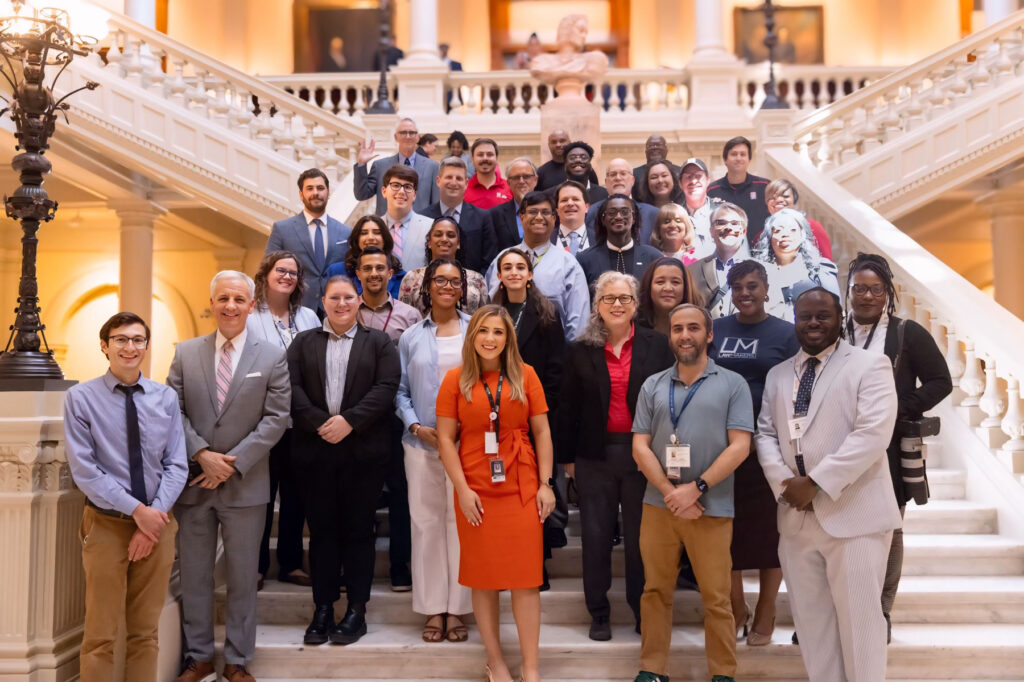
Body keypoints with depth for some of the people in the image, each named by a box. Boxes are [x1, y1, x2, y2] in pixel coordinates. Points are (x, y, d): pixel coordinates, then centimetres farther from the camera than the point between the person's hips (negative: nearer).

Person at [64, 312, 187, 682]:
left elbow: (176, 465, 1)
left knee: (146, 630, 13)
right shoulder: (81, 397, -6)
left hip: (158, 522, 3)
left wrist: (155, 513, -12)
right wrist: (136, 510, -15)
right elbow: (84, 470, -10)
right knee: (100, 634, 5)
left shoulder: (166, 398, 3)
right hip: (106, 524, -3)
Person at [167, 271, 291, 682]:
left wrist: (232, 463, -13)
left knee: (242, 577, 8)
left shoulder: (272, 356, 0)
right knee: (193, 575, 10)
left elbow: (276, 418, -6)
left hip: (245, 485, -2)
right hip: (193, 482, 2)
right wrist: (201, 454, -13)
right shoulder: (186, 352, 6)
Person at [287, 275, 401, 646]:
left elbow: (387, 387, -5)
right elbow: (292, 387, 0)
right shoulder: (303, 342, 12)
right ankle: (322, 610, 15)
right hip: (315, 451, 2)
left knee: (358, 530, 3)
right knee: (321, 530, 6)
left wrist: (349, 420, -16)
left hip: (363, 452, -2)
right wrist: (319, 423, -14)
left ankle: (356, 611, 12)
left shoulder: (379, 343, 7)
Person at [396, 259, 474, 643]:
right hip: (422, 442, 2)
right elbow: (401, 391, 9)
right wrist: (416, 427, -5)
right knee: (426, 522, 4)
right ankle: (432, 609, 14)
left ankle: (457, 608, 12)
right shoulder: (411, 338, 11)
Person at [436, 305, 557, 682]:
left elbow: (542, 431, 3)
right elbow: (446, 439, -1)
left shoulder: (525, 375, 1)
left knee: (525, 578, 2)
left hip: (522, 489, 0)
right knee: (484, 578, 8)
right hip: (476, 491, 0)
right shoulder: (455, 379, 0)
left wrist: (546, 484, -2)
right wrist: (462, 489, -8)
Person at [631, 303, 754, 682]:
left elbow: (739, 446, -6)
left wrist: (696, 488, -14)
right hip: (657, 504, 3)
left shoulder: (732, 384, 1)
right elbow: (640, 446, 3)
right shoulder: (652, 386, 8)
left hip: (712, 507, -2)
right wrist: (671, 493, -9)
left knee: (716, 598, 4)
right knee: (656, 591, 10)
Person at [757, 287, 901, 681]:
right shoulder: (777, 375, 16)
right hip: (796, 515, 6)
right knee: (810, 618, 12)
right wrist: (784, 483, -7)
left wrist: (817, 483, -18)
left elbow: (872, 434, -14)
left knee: (857, 617, 1)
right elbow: (765, 434, 12)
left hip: (853, 514, -5)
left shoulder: (870, 366, -3)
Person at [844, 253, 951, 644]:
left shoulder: (908, 334, 1)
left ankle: (881, 612, 16)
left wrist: (900, 409, -13)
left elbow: (940, 382, 0)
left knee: (887, 530, 5)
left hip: (890, 450, -1)